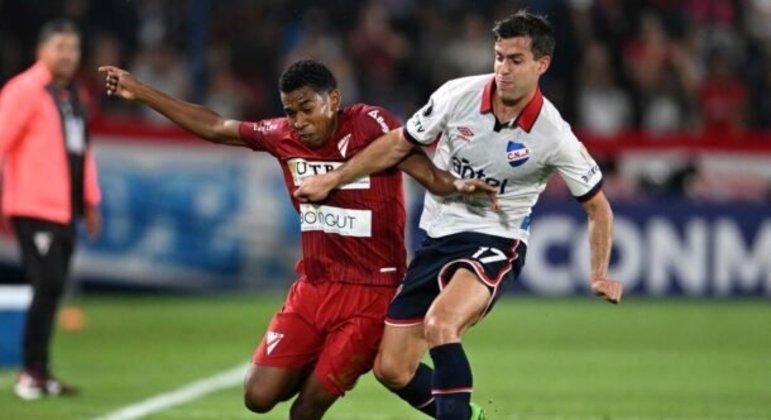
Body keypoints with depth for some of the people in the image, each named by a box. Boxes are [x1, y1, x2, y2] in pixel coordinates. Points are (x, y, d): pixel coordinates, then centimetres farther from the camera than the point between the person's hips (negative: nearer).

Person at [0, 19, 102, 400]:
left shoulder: (71, 94, 16)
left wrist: (90, 201, 21)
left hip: (65, 210, 8)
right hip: (34, 208, -8)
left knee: (52, 290, 8)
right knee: (47, 286, -12)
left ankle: (39, 372, 14)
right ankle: (32, 372, -6)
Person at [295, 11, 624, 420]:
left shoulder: (554, 136, -14)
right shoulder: (458, 95, -9)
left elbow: (598, 207, 0)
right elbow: (399, 144, 6)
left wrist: (600, 275, -8)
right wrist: (331, 179, 7)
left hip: (495, 244, -4)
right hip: (437, 239, 4)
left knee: (439, 324, -35)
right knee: (391, 369, 0)